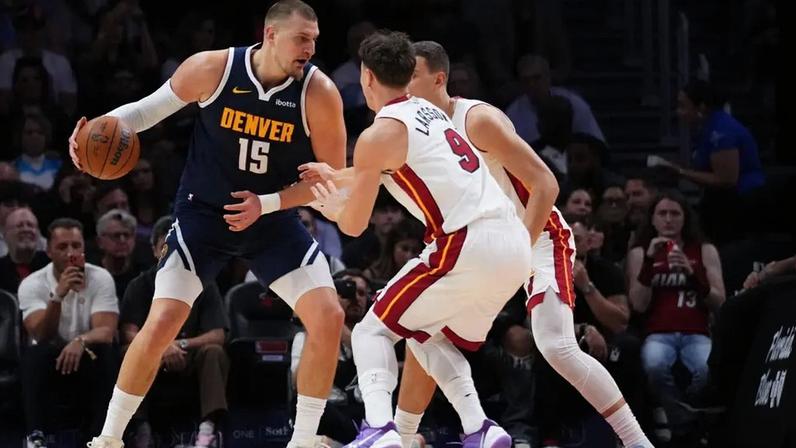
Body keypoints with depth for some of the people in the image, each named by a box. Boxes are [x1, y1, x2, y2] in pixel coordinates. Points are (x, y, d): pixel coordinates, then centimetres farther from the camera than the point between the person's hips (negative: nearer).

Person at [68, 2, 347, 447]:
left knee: (328, 318, -13)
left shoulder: (319, 93, -19)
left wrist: (267, 204, -21)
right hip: (204, 211, -1)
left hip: (273, 217, 1)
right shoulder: (212, 69, -19)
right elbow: (150, 109, -3)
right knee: (160, 325, -12)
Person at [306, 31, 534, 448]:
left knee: (373, 331, 6)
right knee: (432, 339, 26)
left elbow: (354, 225, 5)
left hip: (470, 247, -8)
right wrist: (330, 175, 56)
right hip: (515, 246, 8)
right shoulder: (429, 111, 22)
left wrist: (335, 209, 27)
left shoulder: (378, 135, -2)